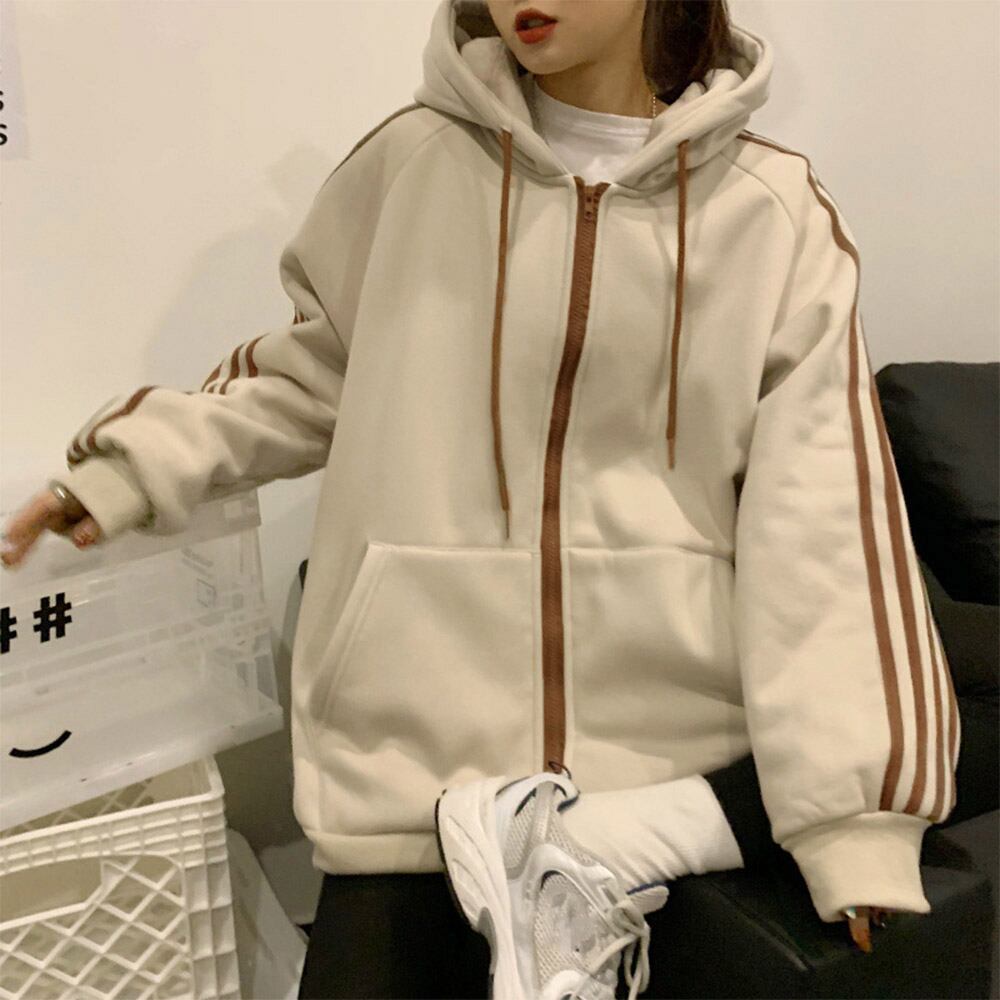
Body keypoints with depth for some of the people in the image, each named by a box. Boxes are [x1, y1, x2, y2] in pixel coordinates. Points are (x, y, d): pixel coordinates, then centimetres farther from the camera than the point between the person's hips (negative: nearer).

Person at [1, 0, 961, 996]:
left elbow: (818, 510, -7)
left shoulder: (775, 215, -1)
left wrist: (854, 799, -14)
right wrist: (145, 458, 2)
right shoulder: (411, 162, 1)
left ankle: (597, 845, -11)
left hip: (669, 713, 1)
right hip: (426, 714, -1)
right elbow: (316, 371, 15)